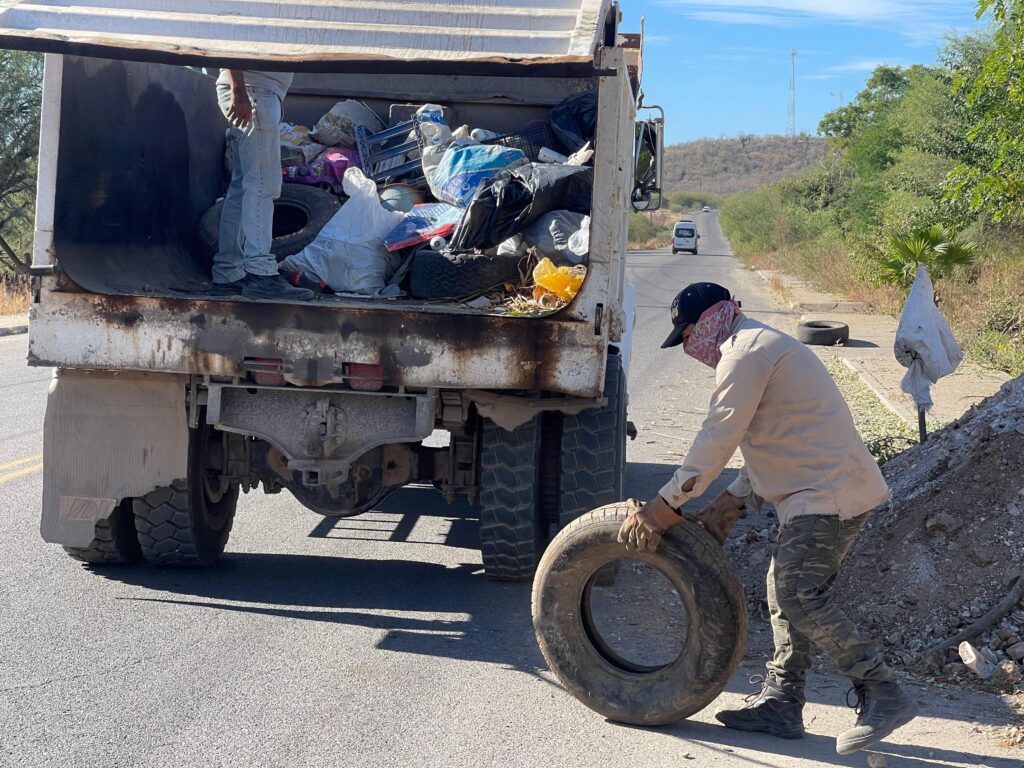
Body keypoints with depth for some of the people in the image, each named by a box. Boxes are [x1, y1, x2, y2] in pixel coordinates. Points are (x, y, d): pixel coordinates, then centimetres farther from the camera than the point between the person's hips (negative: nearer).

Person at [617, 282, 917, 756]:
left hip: (829, 492, -11)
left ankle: (884, 696, -13)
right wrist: (730, 504, 13)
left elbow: (717, 440, -17)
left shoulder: (746, 352, -12)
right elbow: (768, 443, 22)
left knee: (799, 594, -15)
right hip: (819, 491, 11)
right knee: (788, 591, 12)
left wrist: (665, 506, -14)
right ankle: (780, 704, 17)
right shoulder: (761, 347, 22)